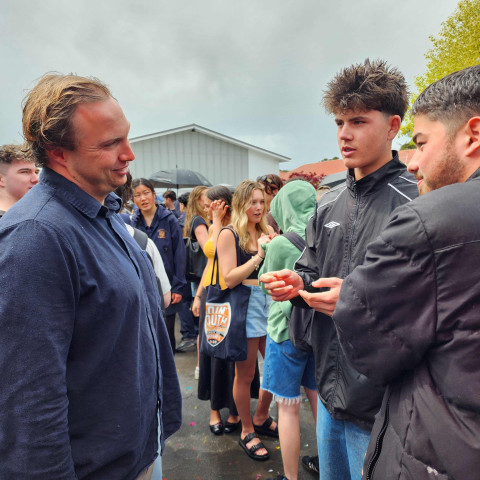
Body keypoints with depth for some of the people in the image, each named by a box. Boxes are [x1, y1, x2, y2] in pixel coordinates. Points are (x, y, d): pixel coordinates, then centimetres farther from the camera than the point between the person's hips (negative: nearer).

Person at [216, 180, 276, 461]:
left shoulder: (266, 233, 9)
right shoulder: (229, 235, -7)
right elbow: (229, 279, -15)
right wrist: (258, 255, -18)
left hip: (269, 303, 6)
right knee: (246, 374, 9)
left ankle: (261, 417, 40)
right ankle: (247, 431, 31)